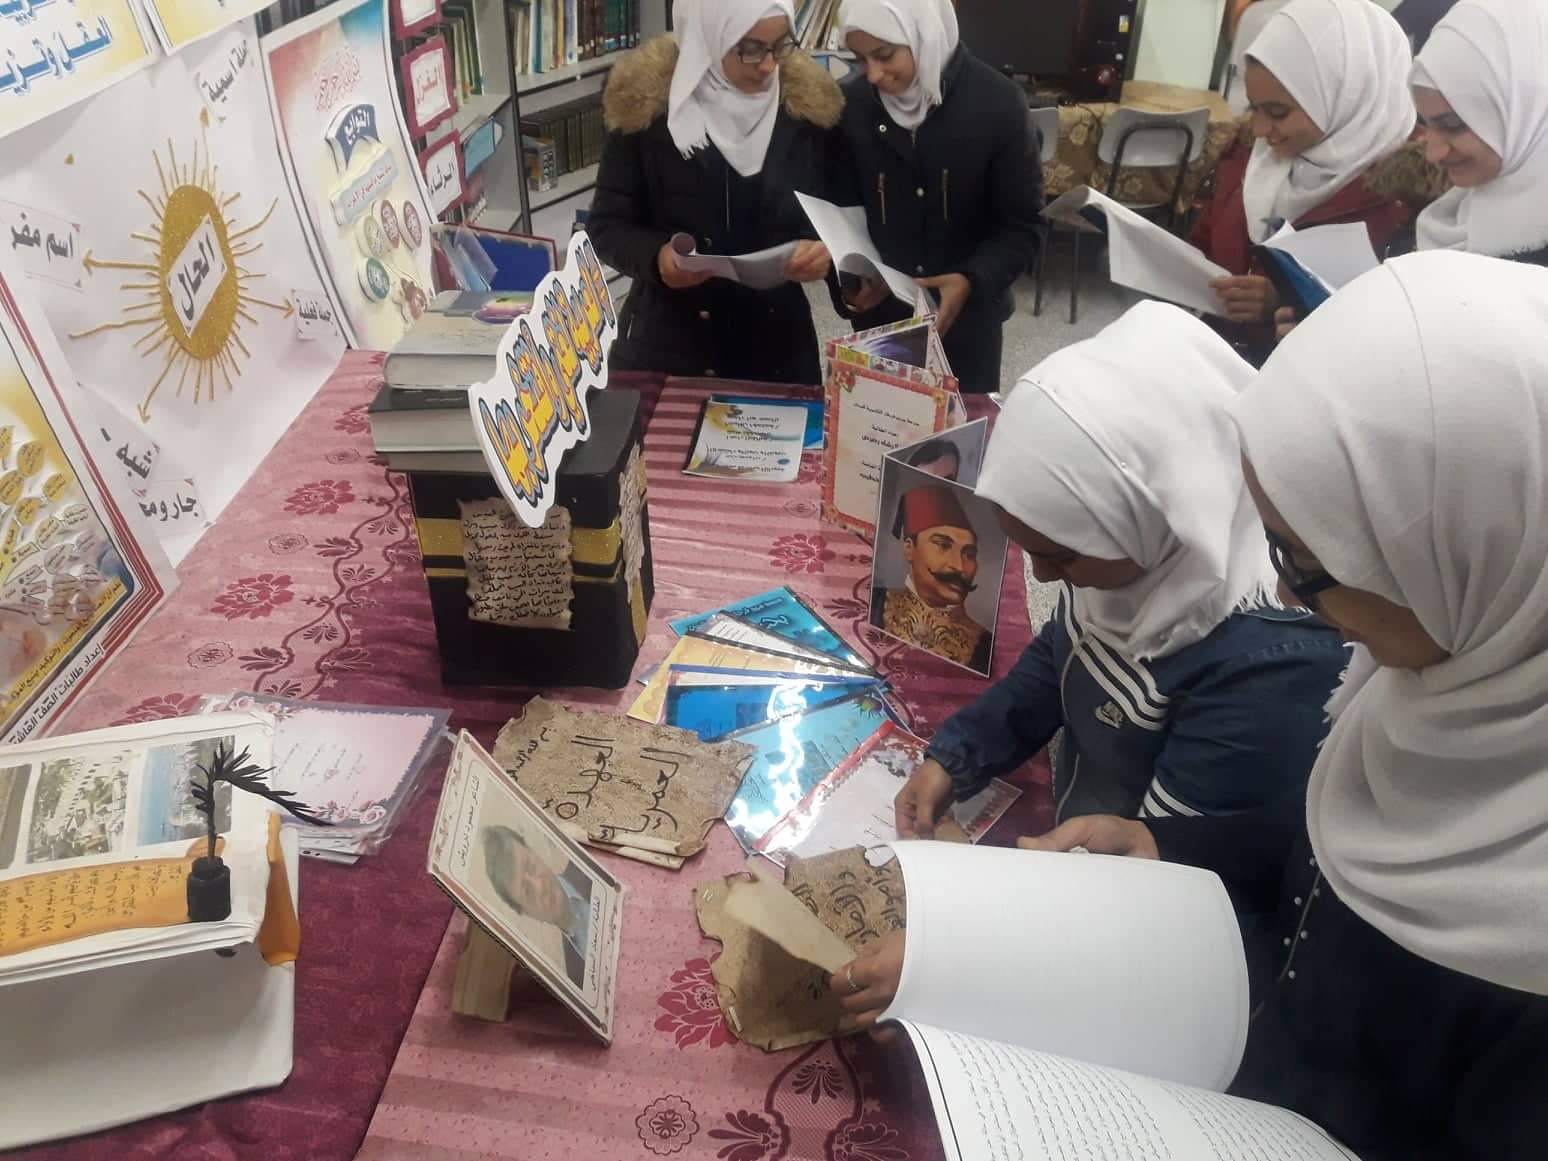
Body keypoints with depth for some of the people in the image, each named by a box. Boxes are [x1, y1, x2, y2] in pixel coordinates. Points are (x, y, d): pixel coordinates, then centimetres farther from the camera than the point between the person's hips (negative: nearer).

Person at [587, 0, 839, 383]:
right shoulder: (646, 100, -9)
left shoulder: (809, 103, -1)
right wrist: (656, 257, -24)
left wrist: (825, 250, -15)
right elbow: (605, 226, -4)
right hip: (666, 344, -2)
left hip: (777, 345, 2)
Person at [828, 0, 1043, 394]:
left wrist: (973, 281, -25)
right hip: (878, 314, 2)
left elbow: (1022, 225, -9)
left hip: (966, 315, -1)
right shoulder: (852, 102, -8)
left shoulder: (997, 103, -14)